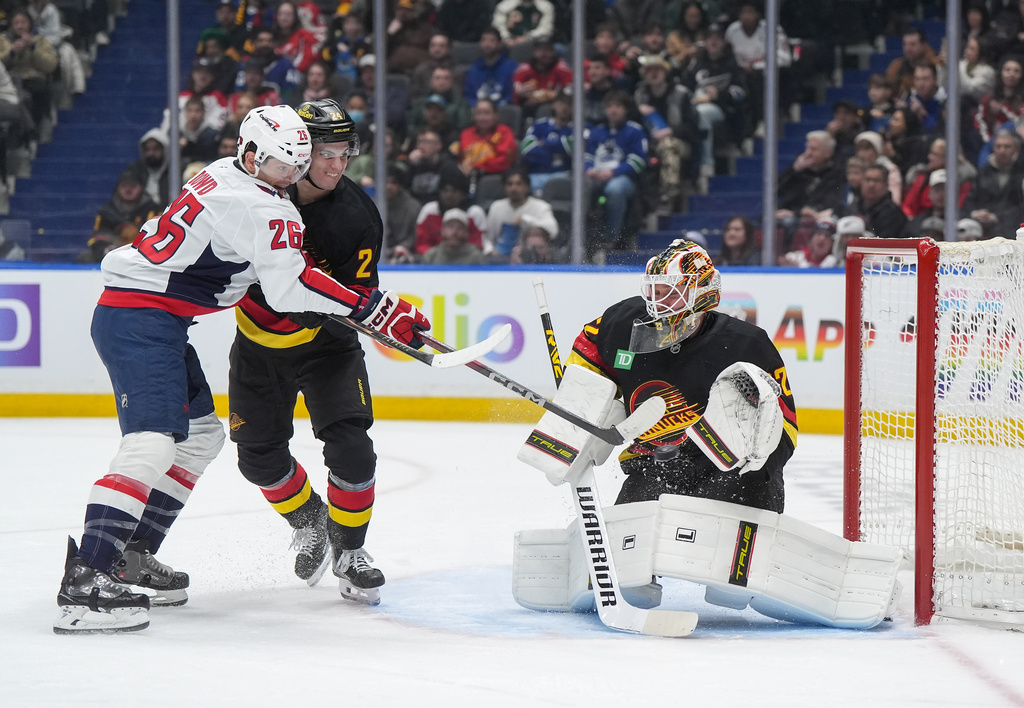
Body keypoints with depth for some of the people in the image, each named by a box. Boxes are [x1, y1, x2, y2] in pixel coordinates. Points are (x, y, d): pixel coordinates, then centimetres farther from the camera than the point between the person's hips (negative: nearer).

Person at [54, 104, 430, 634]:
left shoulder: (222, 176, 15)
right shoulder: (254, 205, -16)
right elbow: (289, 286, -23)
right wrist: (378, 309, -21)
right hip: (140, 319, -11)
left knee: (201, 434, 19)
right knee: (153, 442, -23)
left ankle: (133, 555, 24)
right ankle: (85, 581, -32)